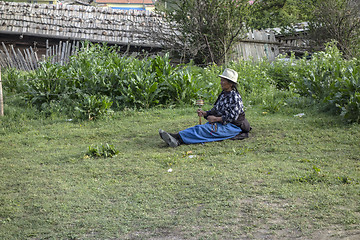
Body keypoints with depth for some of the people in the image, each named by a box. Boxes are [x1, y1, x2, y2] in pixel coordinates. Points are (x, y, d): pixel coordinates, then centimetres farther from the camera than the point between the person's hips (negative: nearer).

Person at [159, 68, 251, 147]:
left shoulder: (235, 97, -10)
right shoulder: (223, 95, 17)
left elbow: (232, 117, -17)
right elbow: (215, 110, 20)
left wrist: (216, 119, -17)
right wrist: (205, 113, 1)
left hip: (232, 127, -8)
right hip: (220, 123, 8)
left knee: (206, 129, -29)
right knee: (200, 128, -18)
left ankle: (178, 138, -46)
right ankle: (174, 139, -39)